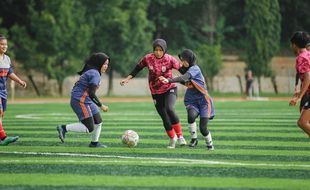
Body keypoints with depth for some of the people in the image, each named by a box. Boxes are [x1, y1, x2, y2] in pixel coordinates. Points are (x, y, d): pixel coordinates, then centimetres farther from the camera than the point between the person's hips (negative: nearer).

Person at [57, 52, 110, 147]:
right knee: (89, 128, -12)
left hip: (86, 101, 11)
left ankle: (94, 143, 27)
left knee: (98, 122, 14)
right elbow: (91, 93, -23)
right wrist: (101, 106, -16)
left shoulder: (90, 71, 14)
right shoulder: (95, 74, -17)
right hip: (80, 101, -11)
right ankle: (64, 128, -8)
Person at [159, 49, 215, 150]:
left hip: (203, 101, -6)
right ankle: (194, 139, -13)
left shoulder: (194, 69, -17)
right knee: (191, 115, -29)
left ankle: (210, 144, 20)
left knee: (203, 128, -8)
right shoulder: (187, 69, 8)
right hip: (191, 101, 6)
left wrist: (169, 80, -47)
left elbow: (184, 78, -35)